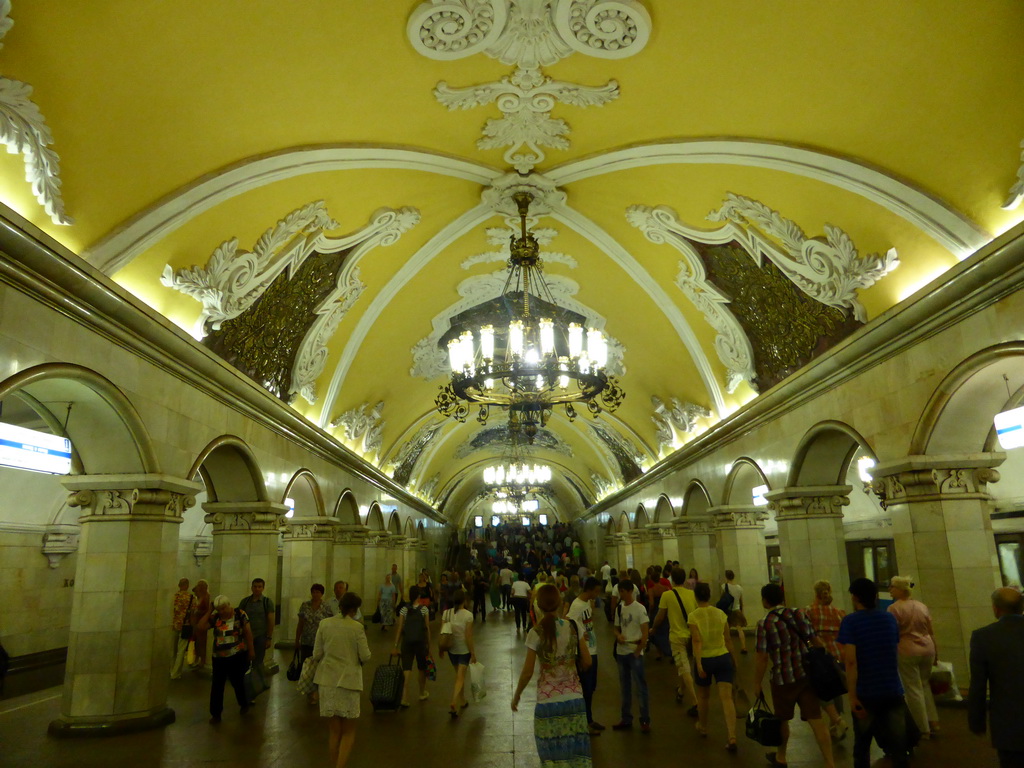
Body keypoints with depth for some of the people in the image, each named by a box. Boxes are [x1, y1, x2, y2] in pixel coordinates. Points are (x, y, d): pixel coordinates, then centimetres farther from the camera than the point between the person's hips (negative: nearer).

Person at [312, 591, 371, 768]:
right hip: (348, 680, -3)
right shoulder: (357, 628, -11)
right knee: (348, 731, 10)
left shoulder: (324, 624, -2)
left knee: (334, 729, 16)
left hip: (328, 679, 3)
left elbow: (316, 655, 1)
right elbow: (365, 657, -9)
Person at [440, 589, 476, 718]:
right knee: (460, 678, 2)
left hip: (452, 649, 4)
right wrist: (473, 653, -7)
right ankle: (453, 704, -12)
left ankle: (462, 701, 35)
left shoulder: (446, 613, -7)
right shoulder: (468, 615, -17)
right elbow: (468, 637, -16)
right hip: (464, 650, -4)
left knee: (459, 675, 23)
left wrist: (441, 649, 9)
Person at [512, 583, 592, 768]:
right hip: (575, 697, 2)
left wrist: (516, 696, 6)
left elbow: (527, 672, -9)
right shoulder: (573, 627, -5)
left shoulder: (536, 633, -12)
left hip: (548, 700, -2)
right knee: (575, 750, 14)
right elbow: (587, 662, 2)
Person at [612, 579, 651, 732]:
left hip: (635, 652, -6)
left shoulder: (639, 608, -10)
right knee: (624, 687, 14)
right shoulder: (619, 608, 7)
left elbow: (645, 633, -12)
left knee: (640, 687, -1)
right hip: (621, 652, 6)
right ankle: (626, 719, 24)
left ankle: (645, 720, 9)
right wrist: (618, 635, -9)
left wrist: (638, 651, -13)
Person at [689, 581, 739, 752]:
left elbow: (697, 641, -21)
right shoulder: (721, 614, -1)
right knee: (726, 697, -3)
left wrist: (698, 664, -24)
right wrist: (734, 659, 16)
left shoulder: (693, 616, -12)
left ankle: (703, 727, 41)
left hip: (705, 660, -1)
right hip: (723, 658, 2)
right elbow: (728, 640, 5)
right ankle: (732, 737, -17)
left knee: (703, 695, 21)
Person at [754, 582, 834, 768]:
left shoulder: (764, 623, -11)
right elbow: (815, 640, 6)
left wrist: (757, 683, -3)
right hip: (807, 674, 3)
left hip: (783, 678, -3)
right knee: (816, 720, 4)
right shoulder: (799, 613, 2)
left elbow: (762, 658, -12)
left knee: (782, 719, 17)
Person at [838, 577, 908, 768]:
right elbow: (897, 655, 17)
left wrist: (852, 695, -15)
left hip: (866, 693, -3)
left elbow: (851, 661, -18)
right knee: (898, 746, 6)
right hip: (893, 691, 3)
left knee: (862, 746, 15)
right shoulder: (890, 618, 6)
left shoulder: (850, 621, -9)